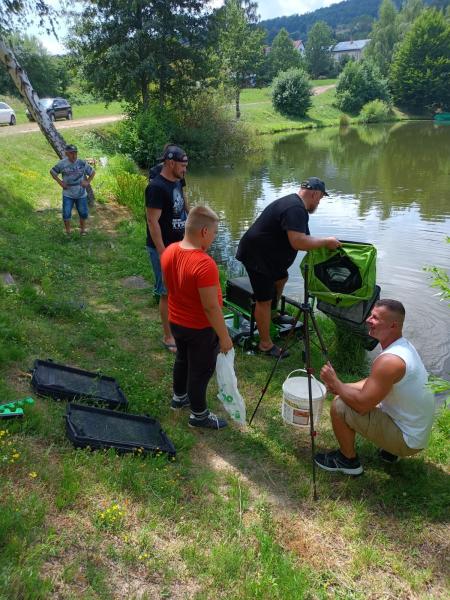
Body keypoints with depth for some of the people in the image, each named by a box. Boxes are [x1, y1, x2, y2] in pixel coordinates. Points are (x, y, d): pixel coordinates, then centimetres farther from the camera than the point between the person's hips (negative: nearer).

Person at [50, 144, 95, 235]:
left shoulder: (82, 163, -7)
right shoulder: (62, 164, -8)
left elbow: (92, 172, 6)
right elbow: (52, 172, 6)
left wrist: (87, 182, -5)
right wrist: (60, 182, -3)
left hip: (81, 194, 1)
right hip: (68, 194, 0)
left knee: (83, 213, 8)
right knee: (66, 214, -1)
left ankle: (82, 229, 30)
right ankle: (67, 231, 18)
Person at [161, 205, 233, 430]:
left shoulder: (169, 252, -8)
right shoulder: (204, 264, -33)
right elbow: (210, 306, -29)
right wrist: (224, 336, -18)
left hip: (176, 322, 8)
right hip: (201, 329, -7)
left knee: (182, 359, 28)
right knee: (201, 370, 12)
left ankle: (179, 396, 50)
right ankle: (199, 415, 29)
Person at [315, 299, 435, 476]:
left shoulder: (389, 360, -31)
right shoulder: (404, 345, 1)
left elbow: (362, 404, -27)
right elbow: (374, 383, 12)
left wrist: (334, 382, -13)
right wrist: (340, 387, 1)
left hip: (408, 440, -9)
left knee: (339, 407, -17)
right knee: (346, 396, 19)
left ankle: (348, 461, 6)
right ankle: (390, 450, 22)